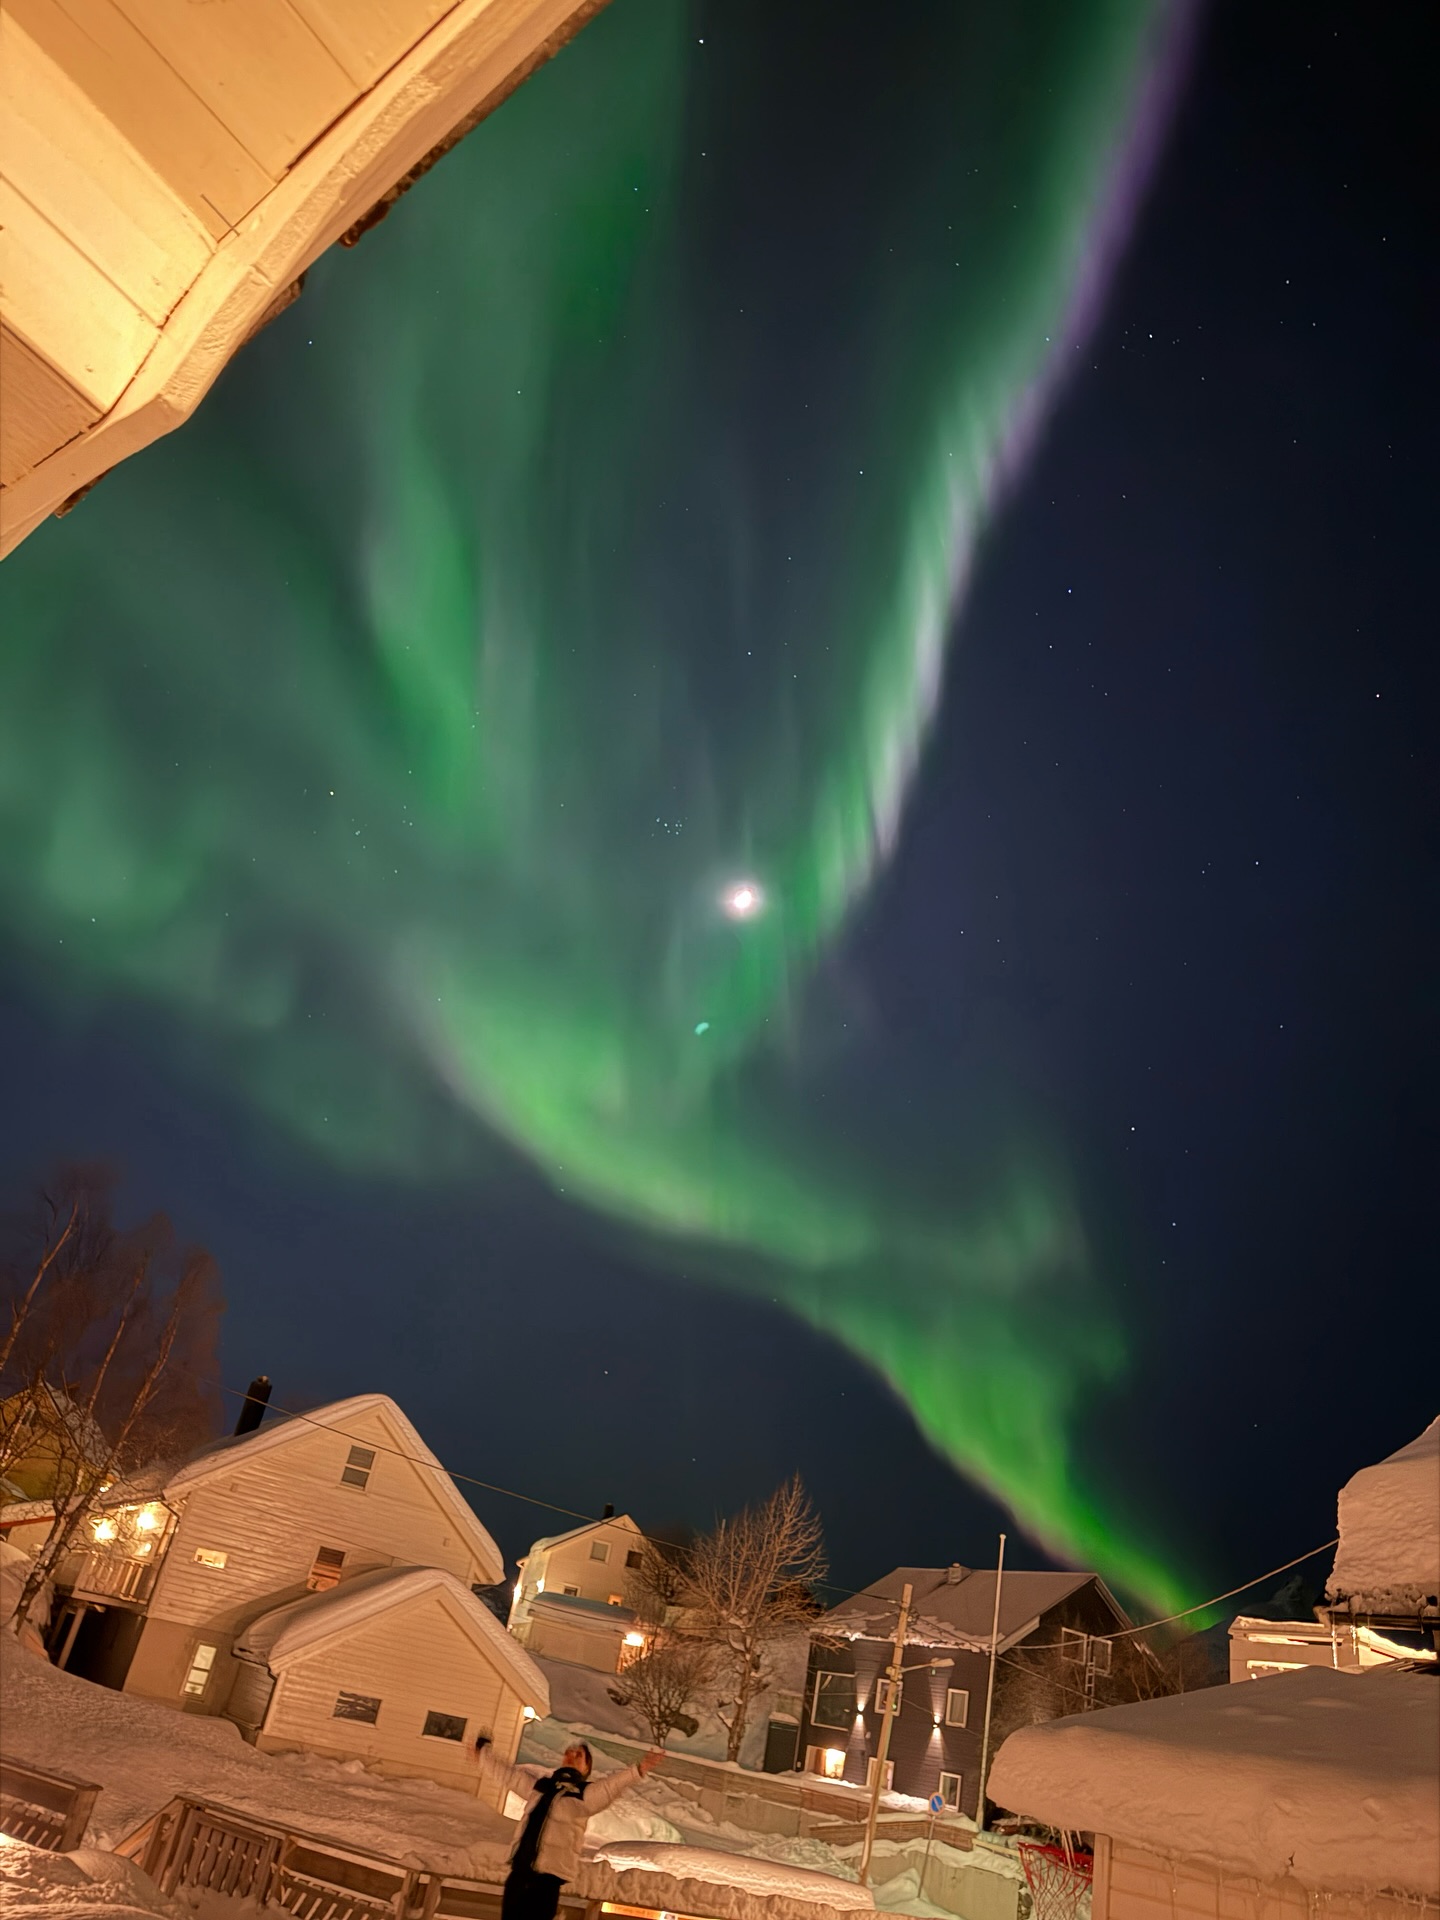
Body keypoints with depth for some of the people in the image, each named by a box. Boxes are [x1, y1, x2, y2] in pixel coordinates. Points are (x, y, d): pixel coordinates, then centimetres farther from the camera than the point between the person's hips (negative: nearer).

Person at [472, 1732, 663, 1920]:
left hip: (547, 1876, -5)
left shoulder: (585, 1794, 5)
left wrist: (638, 1770, -30)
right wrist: (484, 1750, 32)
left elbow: (613, 1784, -14)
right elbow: (502, 1773, 29)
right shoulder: (538, 1785, 20)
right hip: (519, 1872, 5)